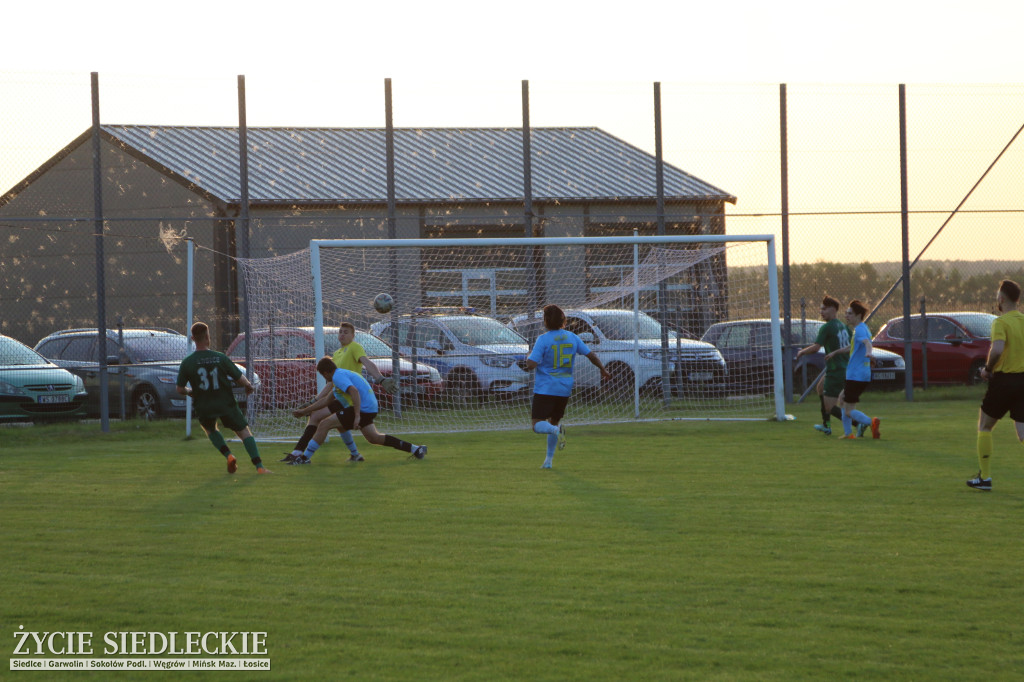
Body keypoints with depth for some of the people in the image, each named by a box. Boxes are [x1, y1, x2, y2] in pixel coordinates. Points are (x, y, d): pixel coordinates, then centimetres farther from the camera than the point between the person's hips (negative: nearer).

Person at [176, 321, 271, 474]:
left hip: (203, 408, 1)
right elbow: (241, 378, -7)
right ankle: (259, 466, -6)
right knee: (244, 432, 8)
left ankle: (228, 455, 9)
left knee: (210, 429, 31)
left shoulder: (187, 363, -7)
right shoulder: (220, 358, -10)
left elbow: (180, 389, -4)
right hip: (226, 404, -1)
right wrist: (249, 385, 16)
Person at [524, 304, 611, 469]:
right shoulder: (572, 337, 3)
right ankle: (549, 459, 20)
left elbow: (531, 365, -18)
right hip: (565, 389, 5)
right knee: (553, 422, 20)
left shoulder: (543, 339, -12)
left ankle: (556, 430, -34)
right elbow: (591, 355, 9)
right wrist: (603, 369, 25)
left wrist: (528, 358, 5)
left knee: (538, 425, -4)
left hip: (545, 389, -5)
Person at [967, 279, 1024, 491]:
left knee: (984, 427, 14)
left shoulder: (1001, 322, -12)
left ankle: (984, 477, 16)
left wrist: (988, 369, -11)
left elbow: (997, 349, -27)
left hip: (1003, 380, -5)